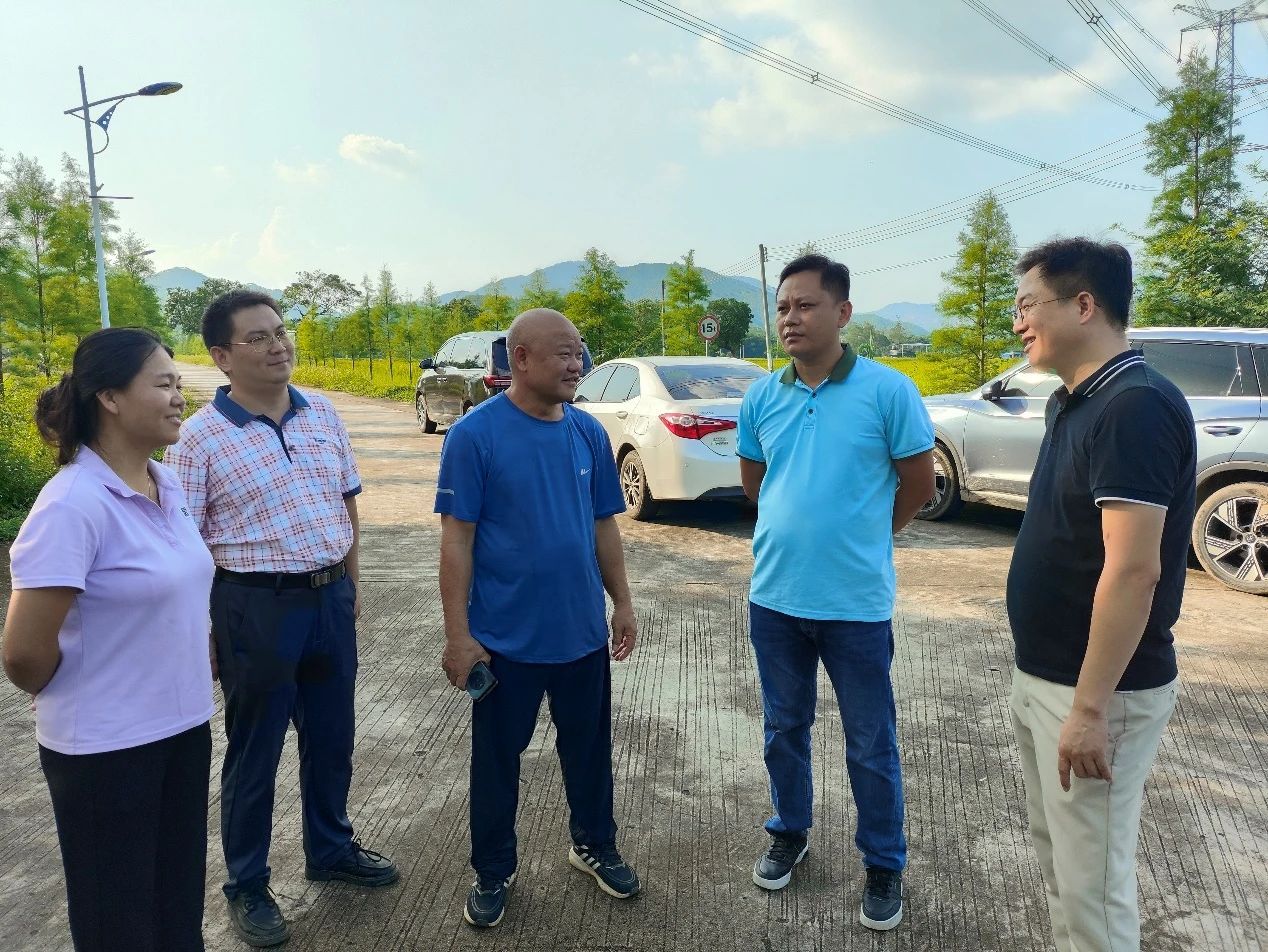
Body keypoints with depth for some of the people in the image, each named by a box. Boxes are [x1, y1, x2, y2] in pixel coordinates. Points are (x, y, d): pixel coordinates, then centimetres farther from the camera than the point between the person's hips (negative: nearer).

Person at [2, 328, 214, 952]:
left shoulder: (167, 485, 1)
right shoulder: (74, 505, -23)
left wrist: (199, 672, 12)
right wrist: (74, 698, -4)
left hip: (184, 726, 7)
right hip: (106, 748, -7)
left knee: (181, 902, 21)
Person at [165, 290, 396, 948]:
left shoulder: (323, 414, 4)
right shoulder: (199, 438, -12)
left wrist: (349, 585, 12)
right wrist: (204, 626, -10)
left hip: (330, 598, 5)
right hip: (257, 607, -5)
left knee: (332, 735, 19)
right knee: (255, 750, 11)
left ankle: (330, 848, 42)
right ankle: (247, 887, 32)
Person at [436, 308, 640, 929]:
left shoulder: (588, 433, 1)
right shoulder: (475, 434, -13)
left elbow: (604, 525, 9)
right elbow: (457, 537, -12)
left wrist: (622, 602, 9)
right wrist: (457, 633, -13)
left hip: (584, 631, 4)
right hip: (505, 638, -4)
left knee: (589, 748, 19)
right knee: (497, 758, 13)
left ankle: (594, 845, 42)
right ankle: (493, 871, 34)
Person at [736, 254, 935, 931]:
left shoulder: (887, 390, -11)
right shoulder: (761, 398, 1)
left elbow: (919, 482, -2)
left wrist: (862, 533, 9)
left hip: (856, 602, -3)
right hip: (774, 597, 4)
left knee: (871, 744, 11)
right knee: (784, 728, 19)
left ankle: (884, 864, 31)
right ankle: (789, 833, 41)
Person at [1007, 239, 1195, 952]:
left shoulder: (1135, 406, -21)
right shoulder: (1075, 402, 9)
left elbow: (1133, 570, -26)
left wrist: (1089, 708, -24)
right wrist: (1045, 685, 18)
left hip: (1096, 691, -9)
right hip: (1043, 676, 10)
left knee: (1092, 880, 4)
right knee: (1056, 848, 23)